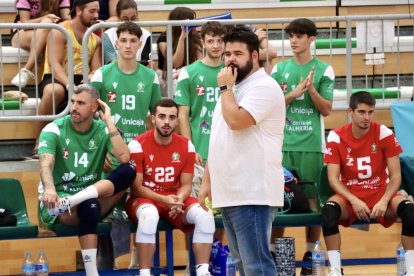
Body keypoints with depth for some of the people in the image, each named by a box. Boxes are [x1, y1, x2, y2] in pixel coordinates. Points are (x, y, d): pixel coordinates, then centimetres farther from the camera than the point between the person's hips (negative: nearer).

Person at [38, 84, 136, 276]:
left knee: (128, 172, -23)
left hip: (93, 196, 4)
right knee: (89, 206, -39)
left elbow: (124, 158, -14)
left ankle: (69, 202, -38)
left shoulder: (103, 130, 4)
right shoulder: (54, 130, -4)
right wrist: (49, 188, -43)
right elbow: (45, 163, -22)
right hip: (57, 203, -4)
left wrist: (109, 122, -12)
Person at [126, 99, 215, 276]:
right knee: (149, 215, -39)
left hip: (174, 200, 4)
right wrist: (163, 200, -25)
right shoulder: (138, 145, -13)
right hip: (144, 199, -4)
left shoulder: (186, 146, -1)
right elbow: (136, 187, -11)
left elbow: (186, 184, 2)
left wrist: (178, 200, -22)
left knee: (204, 215, -23)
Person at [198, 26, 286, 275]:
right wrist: (207, 181, 17)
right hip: (229, 193, 10)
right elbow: (219, 139, 23)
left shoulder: (264, 86, -10)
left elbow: (236, 120, -24)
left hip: (253, 193, -10)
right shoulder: (233, 89, 20)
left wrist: (225, 88, -9)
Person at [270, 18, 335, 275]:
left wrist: (311, 90, -17)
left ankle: (311, 254, 8)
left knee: (312, 198, 1)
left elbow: (326, 110, 0)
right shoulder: (280, 69, 7)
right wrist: (294, 93, -12)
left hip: (311, 144, -1)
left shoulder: (324, 70, 3)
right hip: (283, 143, 1)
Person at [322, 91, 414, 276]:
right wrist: (354, 200, -25)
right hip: (349, 196, 0)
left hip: (380, 193, 0)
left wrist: (384, 201, -24)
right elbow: (333, 179, -9)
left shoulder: (384, 134, -8)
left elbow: (395, 176, -7)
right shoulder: (336, 137, -7)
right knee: (329, 210, -34)